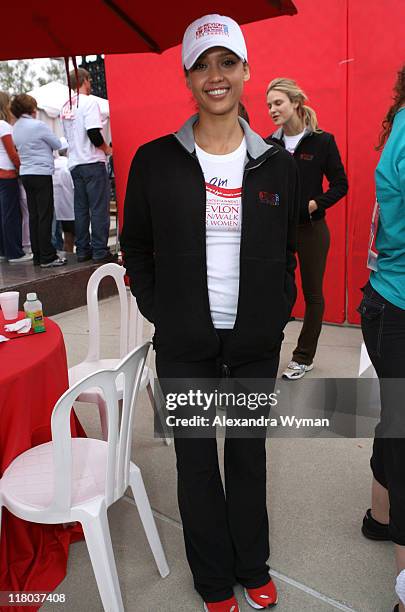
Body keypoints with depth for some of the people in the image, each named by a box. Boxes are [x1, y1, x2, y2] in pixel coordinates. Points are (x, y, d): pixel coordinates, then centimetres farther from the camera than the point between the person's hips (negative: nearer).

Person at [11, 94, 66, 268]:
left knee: (33, 215, 8)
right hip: (41, 173, -7)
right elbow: (58, 145, -1)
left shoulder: (15, 128, 11)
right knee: (45, 216, -6)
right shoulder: (38, 125, -10)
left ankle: (38, 255, 11)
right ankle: (47, 257, -5)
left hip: (25, 174, 7)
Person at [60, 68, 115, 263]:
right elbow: (94, 134, -18)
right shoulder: (89, 102, -8)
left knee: (80, 208, 9)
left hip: (74, 163, 8)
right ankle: (100, 251, -5)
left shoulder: (65, 107, 15)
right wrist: (107, 149, -2)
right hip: (92, 162, -8)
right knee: (99, 207, -5)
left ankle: (83, 250, 11)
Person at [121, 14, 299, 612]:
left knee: (249, 455, 17)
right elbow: (135, 247, 4)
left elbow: (287, 250, 10)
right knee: (196, 461, 12)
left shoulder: (277, 164, 0)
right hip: (185, 346, -1)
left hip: (256, 343, 2)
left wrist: (278, 311, 2)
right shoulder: (155, 160, -5)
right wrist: (159, 312, -3)